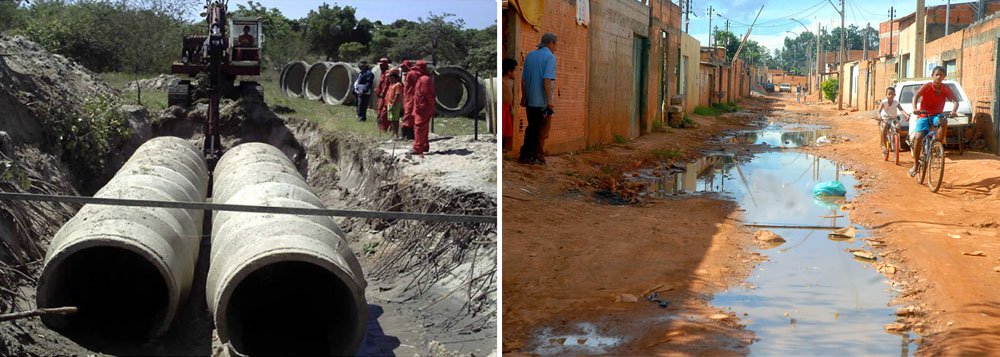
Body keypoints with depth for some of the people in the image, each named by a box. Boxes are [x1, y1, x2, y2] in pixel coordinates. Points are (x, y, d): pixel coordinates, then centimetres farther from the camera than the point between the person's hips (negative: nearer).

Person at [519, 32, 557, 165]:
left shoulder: (529, 55, 10)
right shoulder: (550, 56, -9)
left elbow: (523, 79, 10)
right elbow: (547, 80, -19)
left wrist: (523, 97, 17)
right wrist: (550, 101, -19)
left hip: (530, 100, 6)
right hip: (543, 100, -6)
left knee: (531, 128, 15)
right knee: (542, 129, 5)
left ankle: (525, 155, 14)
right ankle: (538, 156, 8)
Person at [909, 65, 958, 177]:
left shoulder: (946, 89, -4)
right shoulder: (926, 86, -11)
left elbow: (955, 101, -10)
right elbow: (916, 96, -26)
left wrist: (954, 110, -32)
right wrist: (914, 108, -45)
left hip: (936, 115, 1)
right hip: (924, 115, -1)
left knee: (943, 121, -35)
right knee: (918, 137, -18)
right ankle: (915, 165, -7)